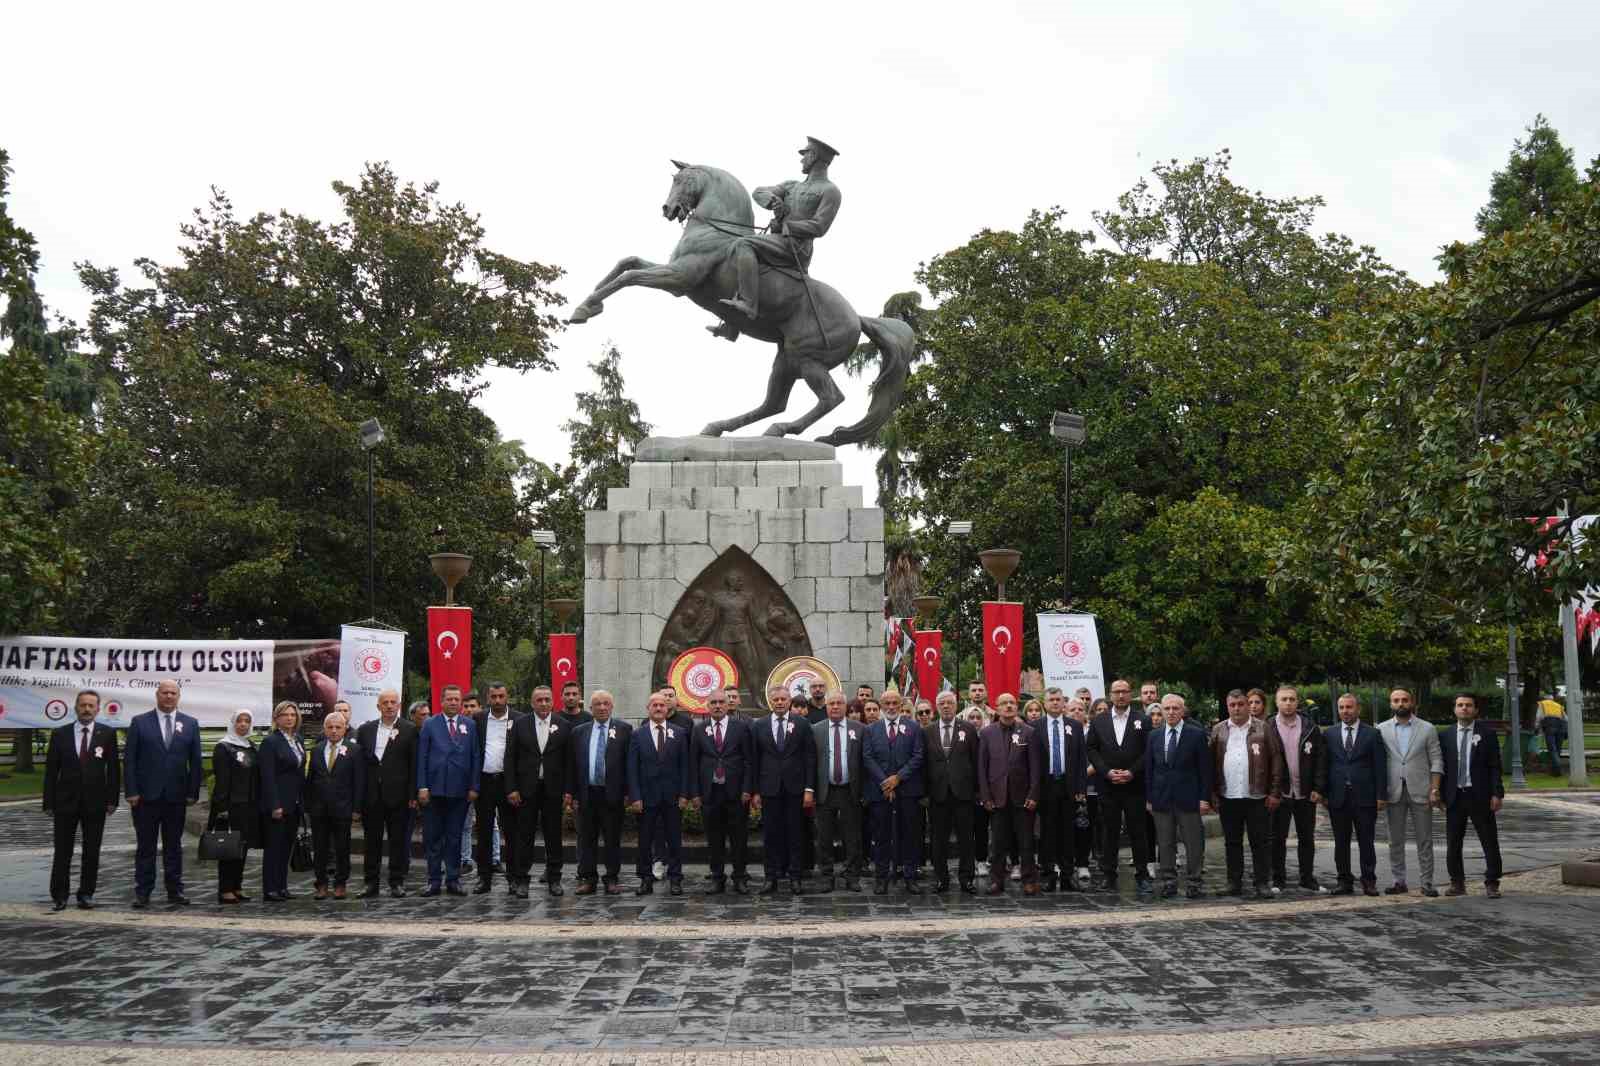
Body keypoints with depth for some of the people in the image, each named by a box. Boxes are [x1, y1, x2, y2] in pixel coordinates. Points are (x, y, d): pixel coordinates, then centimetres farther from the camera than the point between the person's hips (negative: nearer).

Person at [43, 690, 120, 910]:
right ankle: (59, 895, 13)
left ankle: (86, 894, 16)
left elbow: (113, 769, 2)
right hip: (66, 801, 0)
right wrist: (49, 803, -1)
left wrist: (112, 799, -4)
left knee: (92, 852, 6)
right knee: (62, 851, 4)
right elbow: (51, 771, 3)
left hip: (95, 802, 0)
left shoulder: (107, 734, 1)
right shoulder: (59, 734, 3)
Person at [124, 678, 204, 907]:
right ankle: (143, 892, 10)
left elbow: (196, 761, 6)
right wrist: (131, 792, -8)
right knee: (145, 847, 5)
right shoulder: (139, 722, 1)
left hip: (176, 796, 2)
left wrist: (193, 792, 0)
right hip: (146, 796, -2)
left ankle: (174, 891, 14)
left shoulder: (190, 724, 6)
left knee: (174, 846, 9)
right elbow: (130, 760, -1)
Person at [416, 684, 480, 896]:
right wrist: (422, 787, -6)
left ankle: (453, 880, 14)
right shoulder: (430, 725, 5)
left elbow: (475, 757, 5)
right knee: (432, 837, 4)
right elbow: (422, 757, 1)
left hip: (460, 790, 1)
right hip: (434, 789, -1)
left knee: (454, 837, 7)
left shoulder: (469, 725, 7)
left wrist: (473, 787, -2)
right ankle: (434, 880, 13)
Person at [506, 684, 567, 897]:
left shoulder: (562, 726, 2)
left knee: (554, 836, 6)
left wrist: (568, 791, -3)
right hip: (526, 789, 0)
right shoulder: (520, 724, 2)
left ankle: (554, 879, 16)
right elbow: (510, 758, 1)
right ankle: (520, 880, 10)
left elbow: (568, 761, 2)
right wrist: (511, 789, -5)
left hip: (553, 789, 1)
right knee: (524, 836, 3)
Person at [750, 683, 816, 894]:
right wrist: (754, 791, 1)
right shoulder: (759, 726, 6)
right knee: (770, 835, 3)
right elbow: (754, 761, 6)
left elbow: (810, 758, 1)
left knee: (794, 834, 4)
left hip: (795, 788, -1)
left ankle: (794, 877, 11)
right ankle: (772, 878, 10)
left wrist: (809, 789, -5)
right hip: (769, 789, 1)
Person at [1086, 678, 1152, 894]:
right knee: (1109, 832, 5)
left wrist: (1132, 772, -11)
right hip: (1108, 786, 1)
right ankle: (1108, 875, 10)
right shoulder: (1098, 722, 8)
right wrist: (1107, 772, -8)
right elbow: (1091, 750, 4)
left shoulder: (1142, 720, 3)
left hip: (1134, 785, -1)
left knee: (1138, 831, 2)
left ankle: (1142, 875, 10)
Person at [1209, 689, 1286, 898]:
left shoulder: (1263, 729, 2)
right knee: (1232, 842, 9)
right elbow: (1211, 763, 7)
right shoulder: (1219, 730, 7)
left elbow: (1276, 761, 0)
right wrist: (1213, 793, 1)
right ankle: (1234, 882, 18)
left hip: (1257, 796, -2)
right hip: (1228, 797, 2)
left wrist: (1275, 792, -5)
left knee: (1260, 842, 2)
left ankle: (1261, 883, 10)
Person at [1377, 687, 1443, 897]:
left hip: (1420, 791, -1)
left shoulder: (1427, 729, 3)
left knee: (1424, 840, 2)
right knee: (1395, 840, 6)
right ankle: (1399, 882, 13)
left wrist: (1434, 789, -7)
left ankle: (1427, 883, 7)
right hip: (1394, 792, 1)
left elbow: (1436, 761, 1)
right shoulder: (1382, 729, 5)